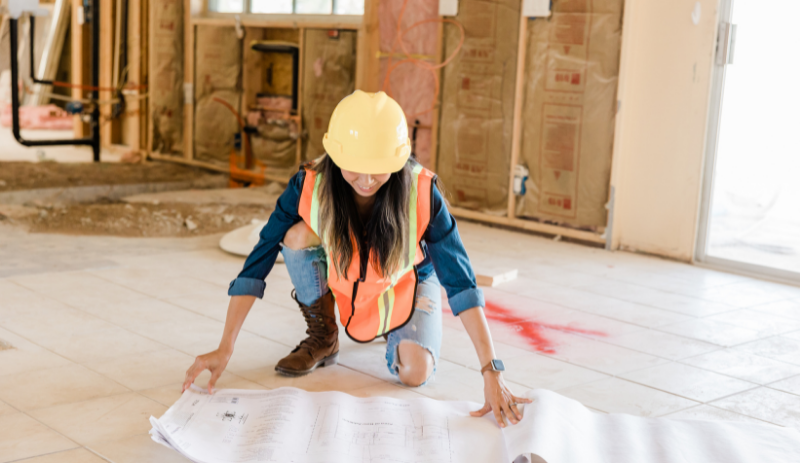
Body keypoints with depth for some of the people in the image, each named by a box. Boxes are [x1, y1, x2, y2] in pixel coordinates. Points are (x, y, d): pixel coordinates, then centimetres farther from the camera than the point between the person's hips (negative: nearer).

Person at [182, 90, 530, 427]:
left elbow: (460, 281, -33)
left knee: (416, 373, -24)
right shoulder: (310, 186, -30)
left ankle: (393, 331, 15)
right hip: (340, 283, 1)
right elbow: (257, 264, -27)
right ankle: (322, 337, -4)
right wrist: (224, 349, -33)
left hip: (405, 283, -1)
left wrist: (491, 372, -39)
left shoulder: (421, 192, -33)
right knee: (299, 234, -29)